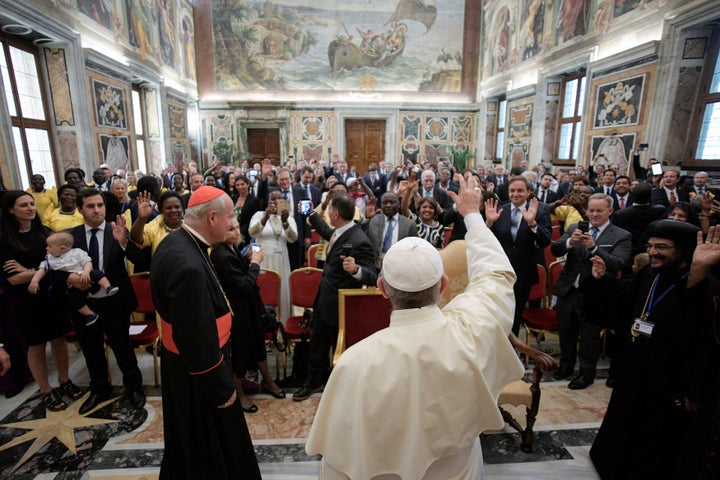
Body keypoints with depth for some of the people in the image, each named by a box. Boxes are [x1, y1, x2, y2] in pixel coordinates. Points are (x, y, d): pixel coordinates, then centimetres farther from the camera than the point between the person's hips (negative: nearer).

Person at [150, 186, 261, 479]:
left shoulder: (175, 242, -2)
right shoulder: (189, 266, -34)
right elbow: (198, 338, -29)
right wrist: (223, 388, -17)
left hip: (181, 360, 9)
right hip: (196, 372, -9)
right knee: (211, 442, 16)